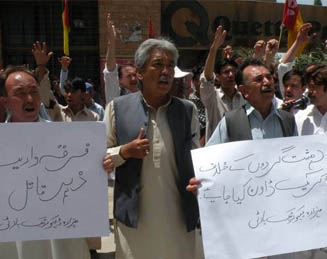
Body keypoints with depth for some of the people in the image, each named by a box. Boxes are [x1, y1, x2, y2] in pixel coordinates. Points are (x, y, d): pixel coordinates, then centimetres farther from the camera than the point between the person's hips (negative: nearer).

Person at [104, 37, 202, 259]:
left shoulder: (187, 110, 6)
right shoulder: (118, 108, 1)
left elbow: (195, 158, 13)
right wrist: (125, 151, -12)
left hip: (178, 218, 2)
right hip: (134, 217, -1)